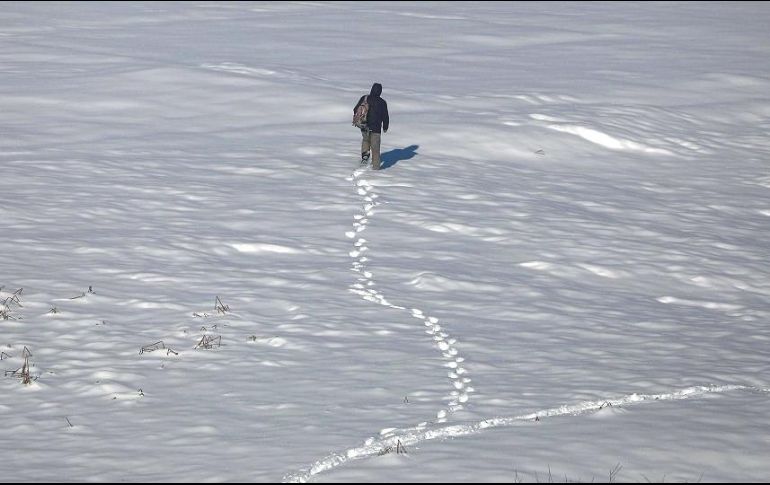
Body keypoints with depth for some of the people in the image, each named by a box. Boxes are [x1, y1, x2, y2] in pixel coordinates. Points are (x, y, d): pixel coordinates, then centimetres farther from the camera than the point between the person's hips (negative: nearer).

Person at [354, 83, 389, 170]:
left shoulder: (364, 98, -5)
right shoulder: (382, 102, -9)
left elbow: (355, 110, 3)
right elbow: (385, 116, -2)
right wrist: (385, 127, 14)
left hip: (364, 127, 2)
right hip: (376, 128, -2)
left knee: (366, 140, 29)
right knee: (375, 146, 8)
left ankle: (365, 154, 9)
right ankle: (375, 165, 9)